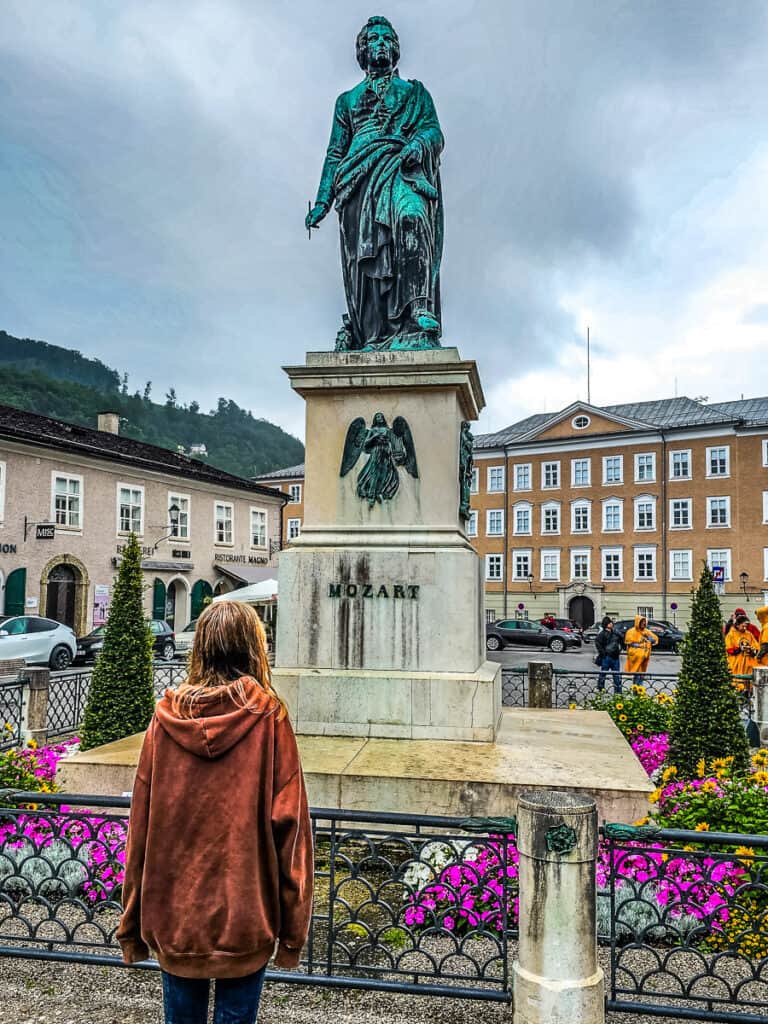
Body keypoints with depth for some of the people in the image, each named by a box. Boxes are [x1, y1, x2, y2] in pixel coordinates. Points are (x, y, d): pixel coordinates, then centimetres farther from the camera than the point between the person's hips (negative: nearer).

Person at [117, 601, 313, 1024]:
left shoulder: (166, 718, -6)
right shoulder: (268, 718, -12)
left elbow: (140, 824, -1)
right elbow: (288, 824, -11)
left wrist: (131, 924, 9)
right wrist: (293, 928, -1)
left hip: (174, 913, 3)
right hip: (244, 914, -2)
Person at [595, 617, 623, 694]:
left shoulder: (615, 633, 14)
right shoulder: (602, 634, -8)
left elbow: (620, 642, 26)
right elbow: (597, 643, -19)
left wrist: (619, 650, 13)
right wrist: (603, 652, -18)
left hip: (615, 657, 7)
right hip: (606, 657, -7)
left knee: (617, 676, 9)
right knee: (603, 674, 1)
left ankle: (618, 692, 15)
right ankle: (600, 690, 8)